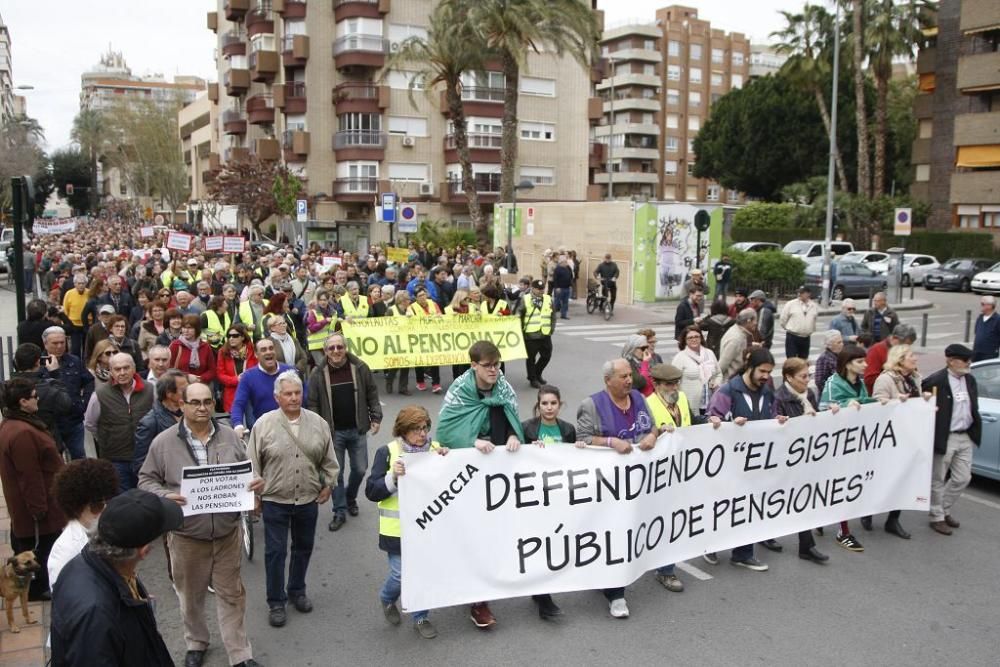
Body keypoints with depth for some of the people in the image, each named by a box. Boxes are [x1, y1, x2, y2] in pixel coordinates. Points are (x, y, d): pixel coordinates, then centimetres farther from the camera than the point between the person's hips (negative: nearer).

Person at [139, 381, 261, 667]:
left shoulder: (229, 436, -1)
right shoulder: (163, 442, -8)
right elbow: (147, 480, -1)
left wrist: (257, 482, -12)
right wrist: (164, 496, -19)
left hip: (228, 532, 1)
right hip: (186, 535, -1)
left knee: (231, 594, 10)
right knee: (191, 595, 18)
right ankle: (196, 643, 41)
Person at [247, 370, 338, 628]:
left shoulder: (318, 423, -2)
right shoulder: (264, 424, -10)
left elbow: (328, 459, 8)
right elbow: (253, 463, -3)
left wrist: (328, 484, 5)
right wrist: (255, 492, -1)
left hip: (308, 499, 3)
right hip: (275, 500, -3)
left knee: (304, 548, 17)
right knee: (275, 551, 4)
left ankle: (297, 591, 37)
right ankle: (276, 602, 19)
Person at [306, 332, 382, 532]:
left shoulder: (360, 368, -4)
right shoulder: (318, 374, -6)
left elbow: (372, 394, 5)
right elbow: (312, 404, -1)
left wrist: (375, 418, 2)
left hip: (357, 429, 1)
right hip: (333, 432, -1)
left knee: (360, 469, 10)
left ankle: (350, 497, 38)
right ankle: (340, 511, 18)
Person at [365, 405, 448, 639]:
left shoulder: (436, 449, 1)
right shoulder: (388, 452, -8)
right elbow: (371, 492, -9)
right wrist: (393, 477, -25)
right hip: (399, 529, -3)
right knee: (401, 574, 1)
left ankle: (421, 617, 30)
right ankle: (387, 599, 35)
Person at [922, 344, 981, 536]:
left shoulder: (970, 379, 8)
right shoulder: (935, 381, -17)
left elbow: (973, 407, 17)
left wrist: (976, 428, 8)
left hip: (966, 437, 7)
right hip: (944, 438, -7)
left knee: (962, 478, 14)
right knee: (938, 480, 7)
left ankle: (944, 510, 33)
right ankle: (937, 517, 20)